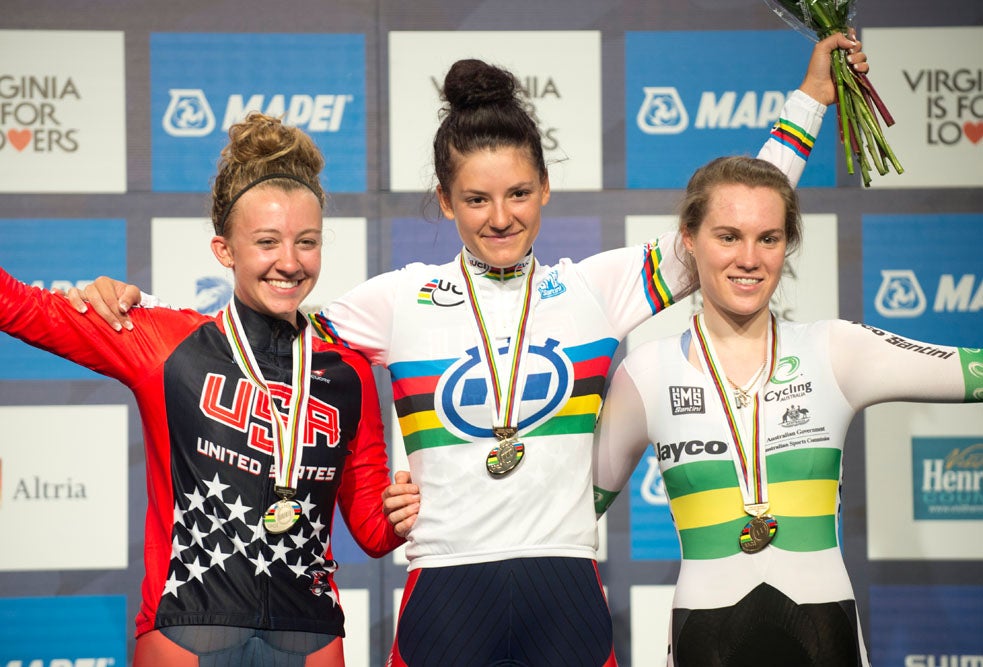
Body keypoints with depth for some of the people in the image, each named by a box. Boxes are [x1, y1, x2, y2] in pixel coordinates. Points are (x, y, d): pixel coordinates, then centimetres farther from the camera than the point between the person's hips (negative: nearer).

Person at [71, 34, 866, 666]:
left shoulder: (596, 287, 8)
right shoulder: (402, 299, 7)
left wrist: (810, 98, 11)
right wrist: (134, 308, 5)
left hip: (567, 593, 1)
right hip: (444, 597, -1)